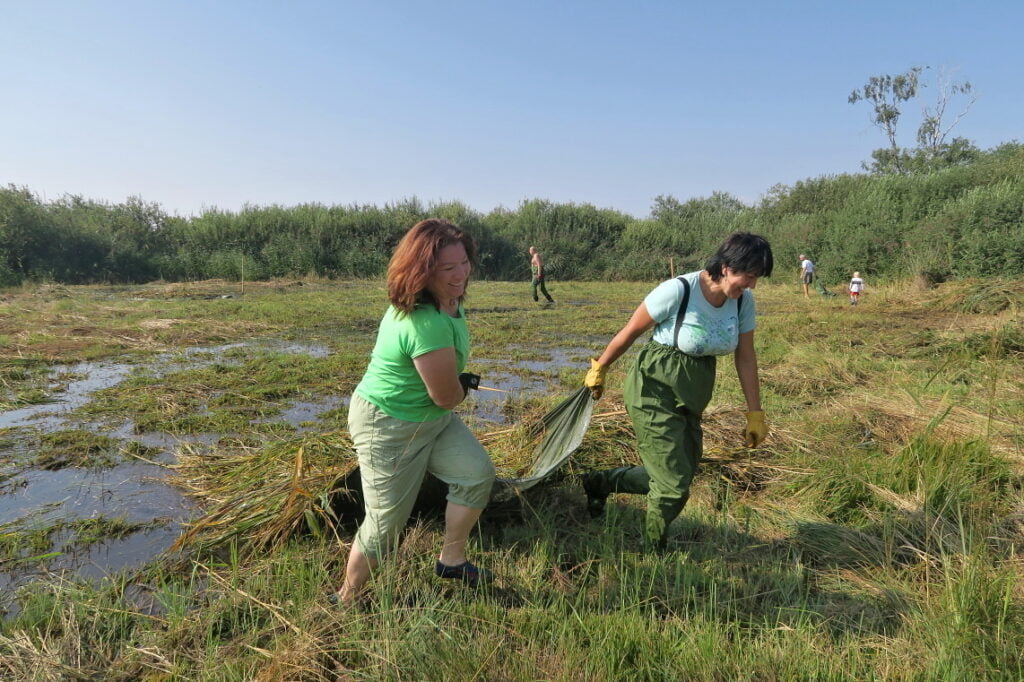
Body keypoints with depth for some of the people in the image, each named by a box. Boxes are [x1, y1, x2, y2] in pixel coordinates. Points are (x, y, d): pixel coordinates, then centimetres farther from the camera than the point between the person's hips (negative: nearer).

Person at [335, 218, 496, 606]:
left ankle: (451, 560, 19)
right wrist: (464, 387, -1)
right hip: (390, 427, -9)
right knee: (386, 522, 5)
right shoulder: (428, 325, -36)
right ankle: (347, 599, 29)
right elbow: (447, 396, -24)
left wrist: (458, 384, 2)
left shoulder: (448, 302, -4)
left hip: (432, 416, 9)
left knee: (478, 474, -2)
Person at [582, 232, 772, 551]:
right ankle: (652, 554, 24)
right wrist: (598, 370, -2)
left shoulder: (743, 301, -3)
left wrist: (755, 413, 5)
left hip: (691, 398, 7)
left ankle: (598, 482, 35)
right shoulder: (677, 291, -23)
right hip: (655, 391, -7)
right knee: (674, 486, -3)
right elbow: (629, 332, -12)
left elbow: (745, 358, 5)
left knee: (666, 477, 12)